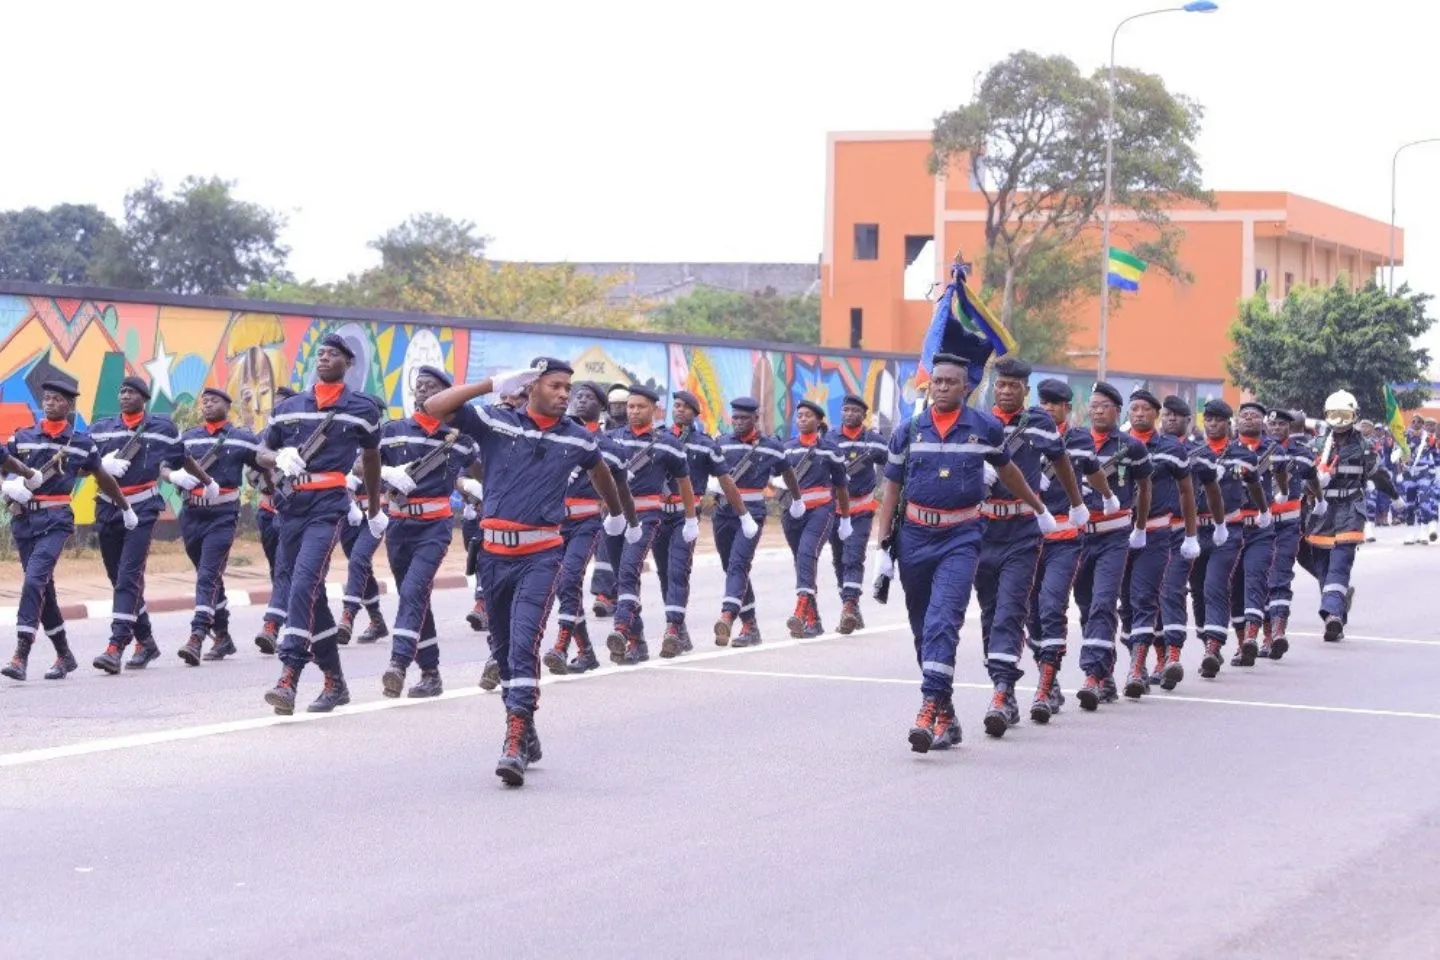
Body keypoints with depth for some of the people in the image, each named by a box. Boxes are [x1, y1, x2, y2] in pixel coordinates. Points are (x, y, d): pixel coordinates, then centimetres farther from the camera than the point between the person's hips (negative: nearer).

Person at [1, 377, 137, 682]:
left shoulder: (81, 442, 5)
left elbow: (104, 479, 18)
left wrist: (126, 508, 29)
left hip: (56, 520, -3)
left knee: (34, 580, -19)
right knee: (43, 588, 9)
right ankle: (64, 655, 23)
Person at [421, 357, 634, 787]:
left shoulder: (577, 438, 6)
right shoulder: (494, 421, 0)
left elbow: (600, 472, 28)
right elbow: (434, 408, -10)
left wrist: (618, 514, 43)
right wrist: (492, 384, -13)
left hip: (542, 554, -2)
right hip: (496, 552, 2)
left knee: (524, 642, -17)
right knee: (502, 646, 12)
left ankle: (515, 742, -23)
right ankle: (527, 733, 28)